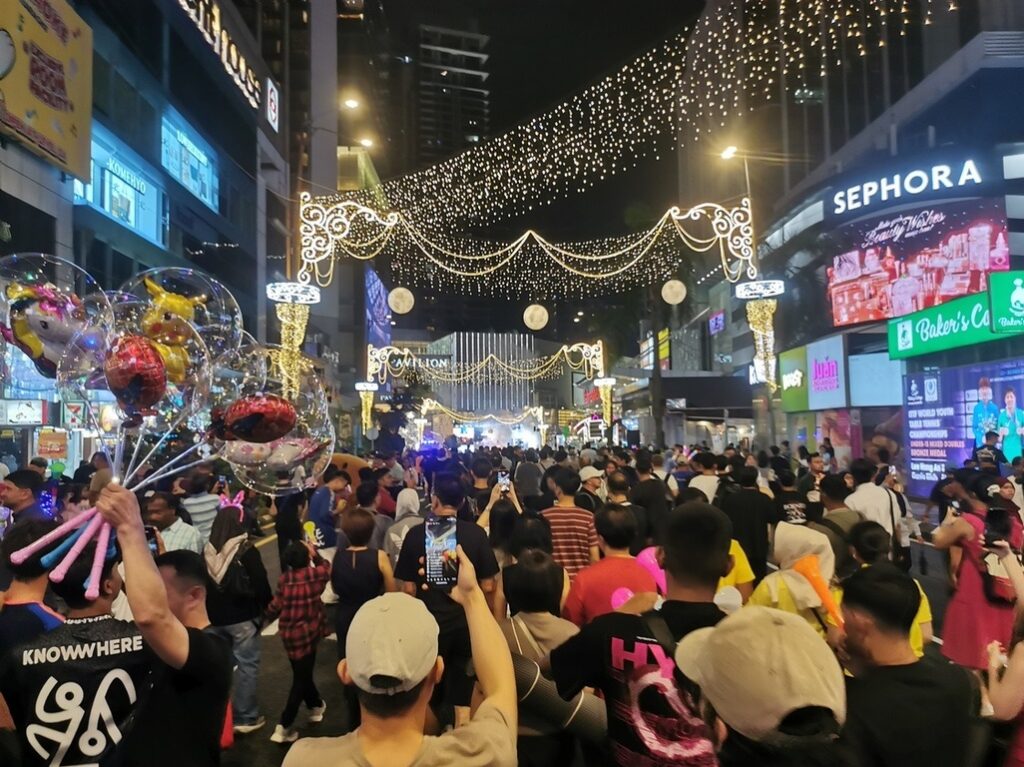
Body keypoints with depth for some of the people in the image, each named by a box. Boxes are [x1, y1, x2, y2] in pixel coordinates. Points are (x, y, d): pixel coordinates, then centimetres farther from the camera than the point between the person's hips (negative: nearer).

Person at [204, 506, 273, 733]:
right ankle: (245, 717, 9)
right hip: (243, 617, -5)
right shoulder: (247, 551, -15)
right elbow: (261, 584, -12)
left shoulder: (206, 552, -1)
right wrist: (269, 605, 6)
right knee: (247, 666, 4)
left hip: (214, 617, 5)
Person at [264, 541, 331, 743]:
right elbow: (327, 567, 11)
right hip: (307, 633, -3)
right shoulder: (315, 574, -11)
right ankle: (284, 727, 2)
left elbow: (275, 607, -4)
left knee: (302, 674, 22)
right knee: (301, 678, 5)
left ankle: (316, 705, 41)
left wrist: (268, 616, 16)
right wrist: (315, 553, 21)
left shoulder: (284, 579, -8)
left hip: (288, 634, 3)